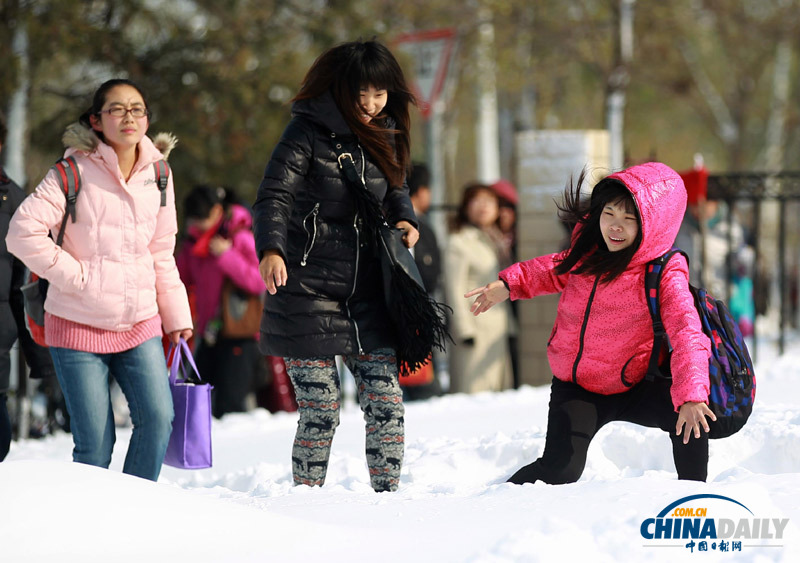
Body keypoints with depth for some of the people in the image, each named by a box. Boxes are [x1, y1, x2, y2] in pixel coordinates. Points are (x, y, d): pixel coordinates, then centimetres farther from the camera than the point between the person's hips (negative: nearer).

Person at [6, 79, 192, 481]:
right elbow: (23, 233, -18)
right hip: (78, 326, -4)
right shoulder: (76, 171, -11)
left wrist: (176, 316, 12)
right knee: (94, 442, -5)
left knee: (158, 418, -12)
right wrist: (76, 276, -17)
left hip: (141, 324, 4)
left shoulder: (157, 174, 5)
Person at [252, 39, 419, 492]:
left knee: (386, 403, 0)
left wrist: (405, 219, 2)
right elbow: (275, 195, -19)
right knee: (321, 409, -5)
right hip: (309, 290, -5)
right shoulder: (309, 132, -9)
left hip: (366, 291, 5)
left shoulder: (384, 137, 9)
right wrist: (271, 250, -37)